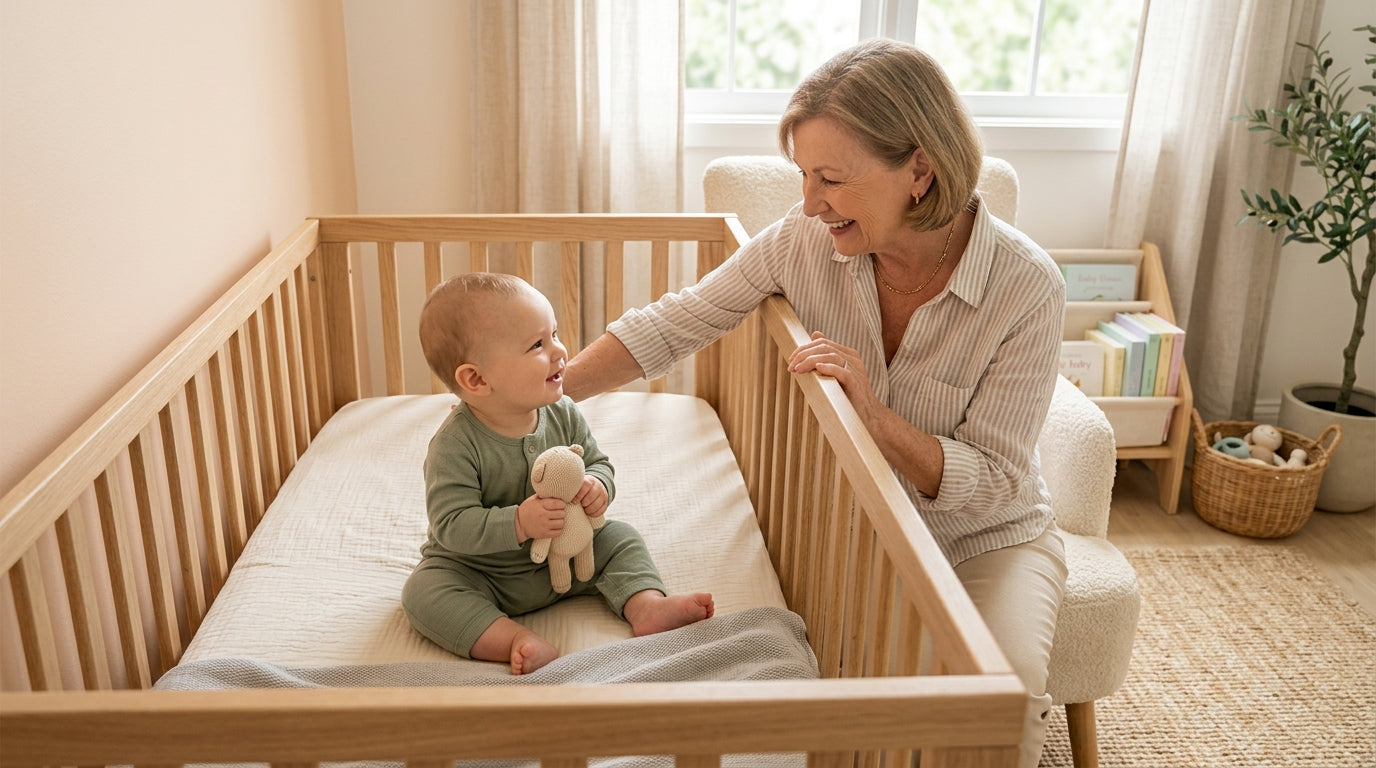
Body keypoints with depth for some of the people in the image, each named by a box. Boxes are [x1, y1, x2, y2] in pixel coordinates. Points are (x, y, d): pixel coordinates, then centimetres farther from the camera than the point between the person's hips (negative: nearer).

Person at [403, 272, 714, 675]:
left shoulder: (562, 415, -11)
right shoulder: (455, 445, -27)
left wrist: (598, 486, -23)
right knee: (425, 591, -28)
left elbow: (598, 462, 1)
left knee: (619, 538, -4)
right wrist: (519, 523, -41)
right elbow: (452, 525, -29)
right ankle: (516, 640, -36)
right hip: (480, 571, -4)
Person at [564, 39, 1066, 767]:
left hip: (987, 537, -2)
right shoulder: (805, 239, -17)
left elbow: (994, 483, -20)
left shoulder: (1027, 287, -24)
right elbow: (670, 326, -8)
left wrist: (872, 414, -36)